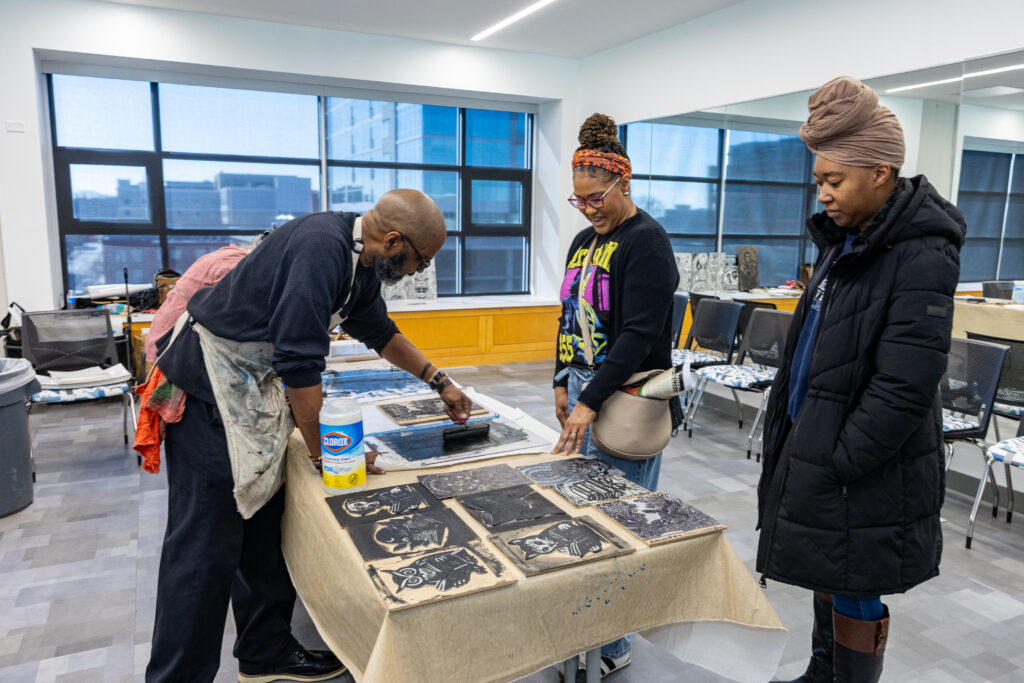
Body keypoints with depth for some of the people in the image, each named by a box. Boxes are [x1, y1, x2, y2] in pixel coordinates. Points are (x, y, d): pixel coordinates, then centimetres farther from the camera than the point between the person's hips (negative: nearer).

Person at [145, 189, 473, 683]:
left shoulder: (360, 262, 4)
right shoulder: (322, 246, -26)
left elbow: (379, 332, 22)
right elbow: (301, 362, -27)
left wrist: (440, 382, 23)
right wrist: (324, 454, -15)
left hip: (253, 384, 10)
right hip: (210, 384, -9)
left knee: (262, 525, 13)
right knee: (207, 540, -4)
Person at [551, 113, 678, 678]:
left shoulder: (646, 241, -12)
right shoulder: (584, 240, 14)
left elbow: (639, 334, -19)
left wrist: (591, 401, -22)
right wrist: (563, 383, 15)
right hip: (583, 387, 8)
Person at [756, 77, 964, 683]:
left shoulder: (921, 258, -19)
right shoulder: (845, 241, 8)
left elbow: (903, 389, -24)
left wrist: (837, 463, -18)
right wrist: (797, 441, 13)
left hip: (863, 476, -8)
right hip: (811, 445, 8)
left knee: (854, 597, 8)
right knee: (825, 577, 22)